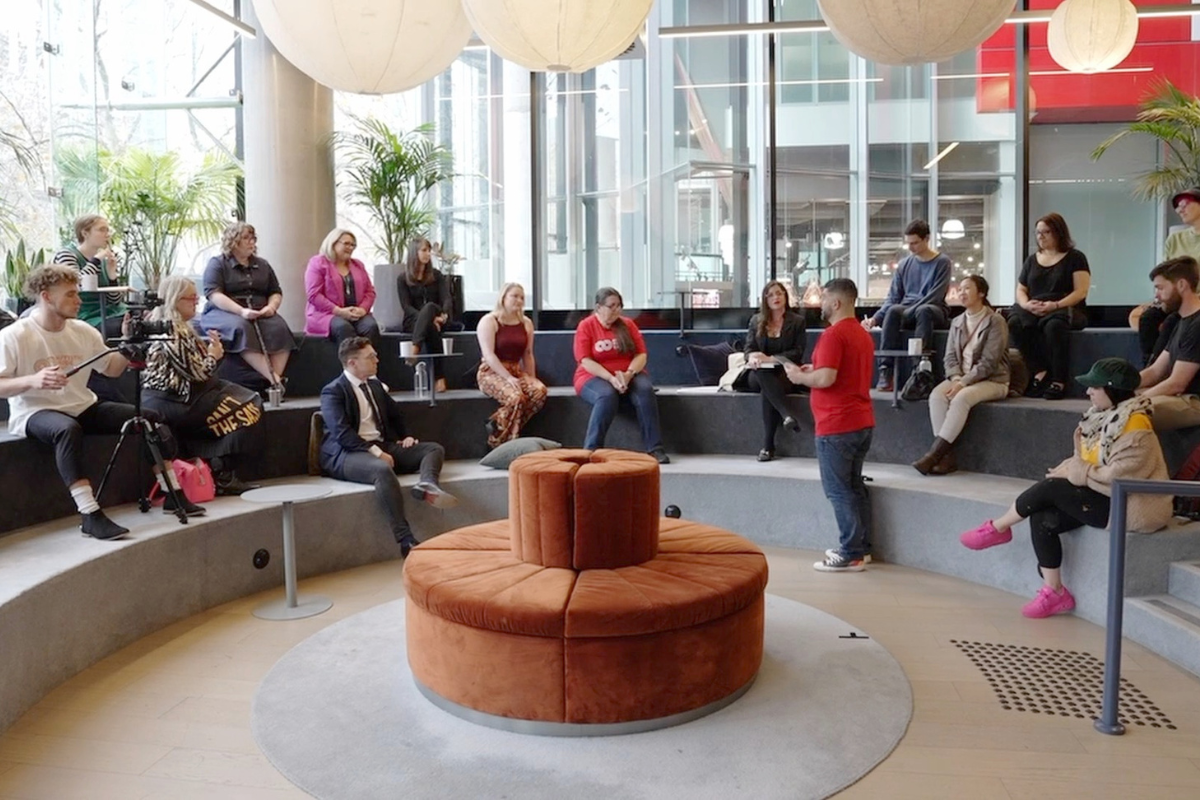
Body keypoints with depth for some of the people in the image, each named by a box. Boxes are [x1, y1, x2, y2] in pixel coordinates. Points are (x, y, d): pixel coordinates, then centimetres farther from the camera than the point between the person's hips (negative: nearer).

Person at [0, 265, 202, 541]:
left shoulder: (82, 331, 5)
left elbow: (112, 369, 13)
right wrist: (32, 380, -35)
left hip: (84, 407, 6)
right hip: (34, 412, -6)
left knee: (151, 418, -6)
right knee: (67, 429, -41)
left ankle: (173, 495, -2)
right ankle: (90, 515, -40)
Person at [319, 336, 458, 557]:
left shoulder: (375, 384, 18)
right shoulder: (333, 391, -5)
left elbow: (396, 413, 32)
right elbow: (341, 432, -18)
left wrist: (406, 436, 13)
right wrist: (375, 452, -24)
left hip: (382, 446, 8)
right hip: (348, 453, -8)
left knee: (434, 449, -6)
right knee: (383, 470, -40)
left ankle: (427, 484, -42)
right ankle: (406, 542, -45)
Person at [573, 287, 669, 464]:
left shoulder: (627, 324, 6)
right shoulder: (586, 326, -3)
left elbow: (641, 355, 1)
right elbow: (585, 361, -11)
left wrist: (628, 374, -19)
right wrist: (611, 378, -24)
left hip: (628, 376, 3)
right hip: (595, 377, -3)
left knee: (645, 390, -29)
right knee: (607, 395, -36)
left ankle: (655, 448, -29)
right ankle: (591, 450, -30)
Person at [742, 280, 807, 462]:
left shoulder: (797, 321, 5)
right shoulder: (756, 320, 13)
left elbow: (798, 353, -4)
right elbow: (749, 347, 7)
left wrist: (771, 359, -19)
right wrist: (752, 357, -20)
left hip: (786, 372, -2)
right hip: (759, 375, 2)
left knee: (767, 390, -37)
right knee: (762, 374, -37)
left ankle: (768, 445, -39)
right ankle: (786, 414, -52)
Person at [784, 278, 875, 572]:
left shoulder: (833, 334, -16)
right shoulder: (863, 334, 14)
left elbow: (826, 379, -25)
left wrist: (800, 376, -7)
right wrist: (813, 370, 15)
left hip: (837, 426, -9)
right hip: (862, 421, 9)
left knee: (838, 490, -3)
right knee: (854, 485, 15)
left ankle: (851, 555, 0)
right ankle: (861, 547, 21)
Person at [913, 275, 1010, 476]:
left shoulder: (996, 322, -7)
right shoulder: (957, 322, 12)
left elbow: (988, 362, -14)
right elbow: (950, 357, 6)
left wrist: (964, 382, -22)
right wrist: (956, 379, -13)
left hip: (992, 380, -5)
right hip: (961, 378, 5)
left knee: (961, 398, -34)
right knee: (936, 395, -25)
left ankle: (934, 454, -32)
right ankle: (946, 456, -29)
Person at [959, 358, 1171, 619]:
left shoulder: (1134, 426, -20)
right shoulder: (1104, 416, 7)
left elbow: (1117, 476, -24)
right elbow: (1089, 459, 12)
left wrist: (1074, 472, -16)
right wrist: (1070, 469, -6)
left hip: (1130, 506, -8)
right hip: (1105, 497, 8)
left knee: (1050, 487, -19)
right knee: (1043, 519, -12)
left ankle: (997, 528, 3)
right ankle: (1053, 592, -6)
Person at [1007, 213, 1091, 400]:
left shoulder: (1075, 258, 6)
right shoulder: (1032, 260, 22)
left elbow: (1080, 292, -5)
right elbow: (1020, 290, 18)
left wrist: (1055, 305, -20)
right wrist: (1026, 304, -6)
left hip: (1065, 310, -4)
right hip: (1033, 312, 4)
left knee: (1054, 325, -40)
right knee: (1015, 322, -30)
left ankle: (1059, 381, -33)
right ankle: (1040, 371, -29)